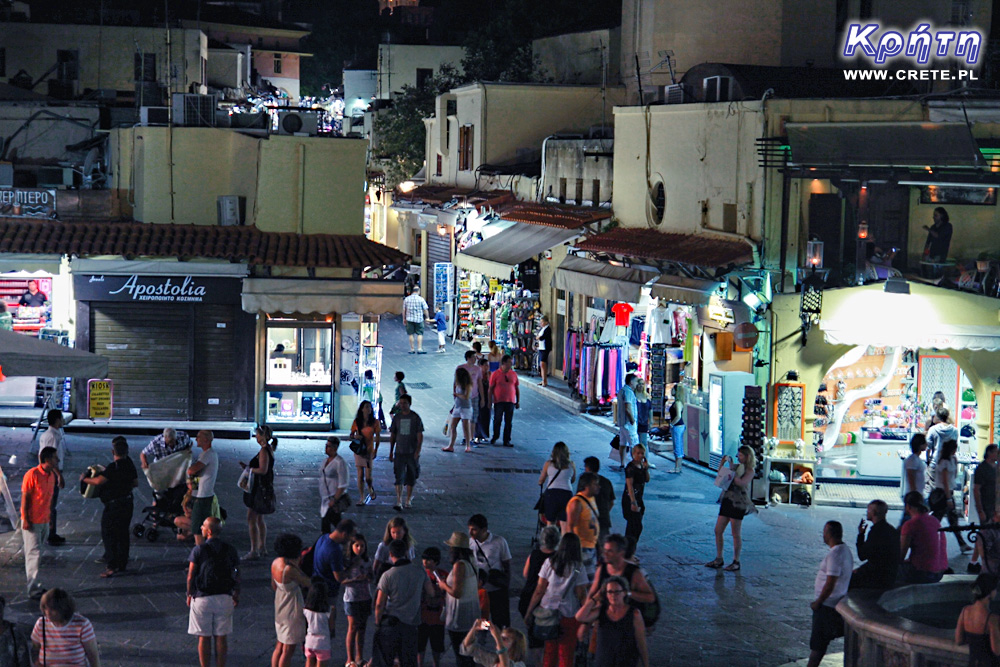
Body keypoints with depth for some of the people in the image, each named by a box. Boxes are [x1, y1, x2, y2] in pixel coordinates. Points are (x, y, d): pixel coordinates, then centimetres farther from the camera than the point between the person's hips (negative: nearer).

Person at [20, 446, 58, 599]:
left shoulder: (52, 475, 7)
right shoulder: (32, 474, -16)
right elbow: (25, 497, -15)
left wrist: (50, 516, 17)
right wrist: (26, 519, -17)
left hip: (44, 521, 7)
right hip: (32, 522, -7)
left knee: (34, 554, 14)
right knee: (34, 554, -7)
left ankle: (34, 585, 20)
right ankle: (33, 589, -4)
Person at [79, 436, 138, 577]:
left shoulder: (113, 468, -21)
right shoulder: (130, 464, 3)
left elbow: (98, 481, -27)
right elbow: (135, 483, 13)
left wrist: (84, 478, -11)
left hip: (113, 505, -8)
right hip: (127, 502, 8)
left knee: (109, 535, -2)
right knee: (123, 534, 16)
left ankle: (113, 566, -7)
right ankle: (122, 563, 23)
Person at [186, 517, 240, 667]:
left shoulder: (198, 550, -9)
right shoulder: (230, 550, 1)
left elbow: (191, 576, -8)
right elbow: (237, 575, 4)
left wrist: (189, 594, 5)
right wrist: (236, 595, 15)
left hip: (202, 598, -3)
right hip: (224, 597, 3)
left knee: (204, 638, 4)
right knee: (222, 637, 8)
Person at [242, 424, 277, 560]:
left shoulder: (264, 450, -19)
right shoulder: (269, 449, 12)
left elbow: (263, 470, -27)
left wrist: (249, 468, -14)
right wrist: (248, 466, 11)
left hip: (260, 488, -10)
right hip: (265, 487, 10)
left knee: (251, 519, -6)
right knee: (259, 519, 20)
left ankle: (254, 551, -5)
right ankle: (262, 547, 28)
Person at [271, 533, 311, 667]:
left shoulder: (275, 563, -2)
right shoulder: (290, 569, -28)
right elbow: (308, 583, -16)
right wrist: (297, 566, -9)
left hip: (279, 609, 9)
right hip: (292, 611, -9)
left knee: (279, 647, 20)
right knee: (288, 650, 2)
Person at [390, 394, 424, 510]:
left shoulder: (415, 418, -1)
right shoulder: (397, 417, 6)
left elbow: (420, 436, -2)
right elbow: (392, 435, 13)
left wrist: (418, 451, -12)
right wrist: (391, 452, 11)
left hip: (412, 453, -1)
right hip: (399, 452, 1)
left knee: (411, 478, 8)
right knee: (399, 477, -9)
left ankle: (408, 500, 22)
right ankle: (399, 502, -14)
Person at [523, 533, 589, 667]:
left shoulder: (549, 563, -4)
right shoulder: (578, 568, -8)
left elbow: (539, 591, -1)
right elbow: (582, 595, -7)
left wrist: (529, 612, 7)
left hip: (548, 611, 2)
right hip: (569, 616, -2)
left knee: (549, 651, 12)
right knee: (566, 654, 6)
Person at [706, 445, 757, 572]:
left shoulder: (749, 471, -5)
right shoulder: (736, 467, 15)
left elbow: (742, 483, -22)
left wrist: (731, 474, -17)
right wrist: (722, 463, 8)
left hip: (738, 503, -8)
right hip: (727, 501, 8)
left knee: (736, 534, -2)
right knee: (718, 531, 8)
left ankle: (736, 562, 6)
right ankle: (719, 560, 16)